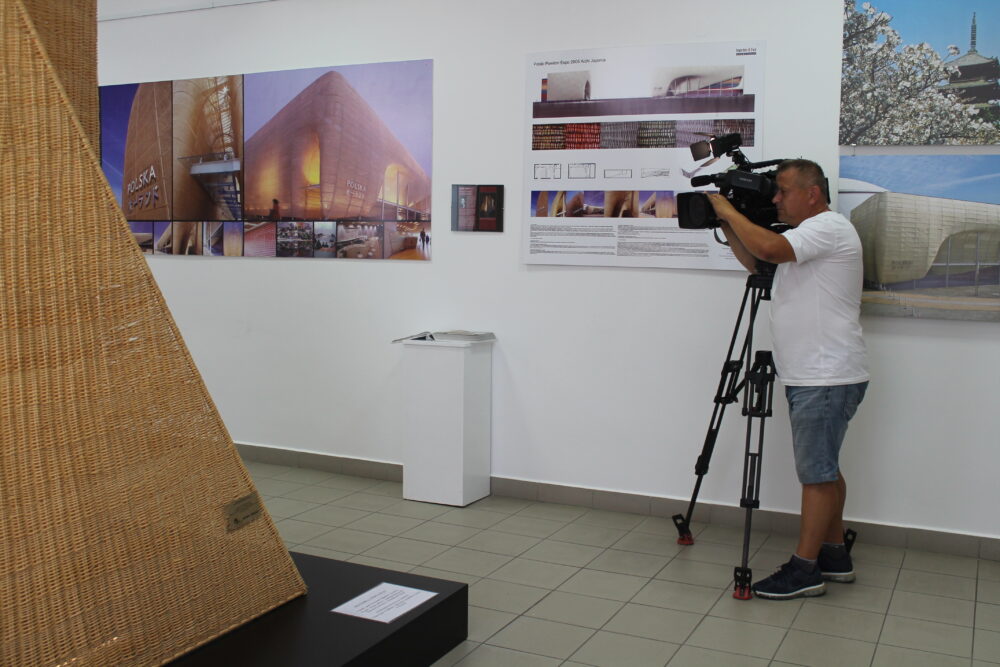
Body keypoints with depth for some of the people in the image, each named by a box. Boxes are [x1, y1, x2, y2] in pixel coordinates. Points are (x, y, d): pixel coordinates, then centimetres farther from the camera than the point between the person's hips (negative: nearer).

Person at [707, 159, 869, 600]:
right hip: (814, 376, 11)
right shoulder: (809, 235, 20)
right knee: (823, 469, 15)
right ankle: (835, 556, 25)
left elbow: (769, 248, -28)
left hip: (827, 378, -11)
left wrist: (729, 211, -14)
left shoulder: (829, 227, -13)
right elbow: (760, 265, 24)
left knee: (817, 472, -6)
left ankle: (805, 569, 0)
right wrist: (728, 231, 11)